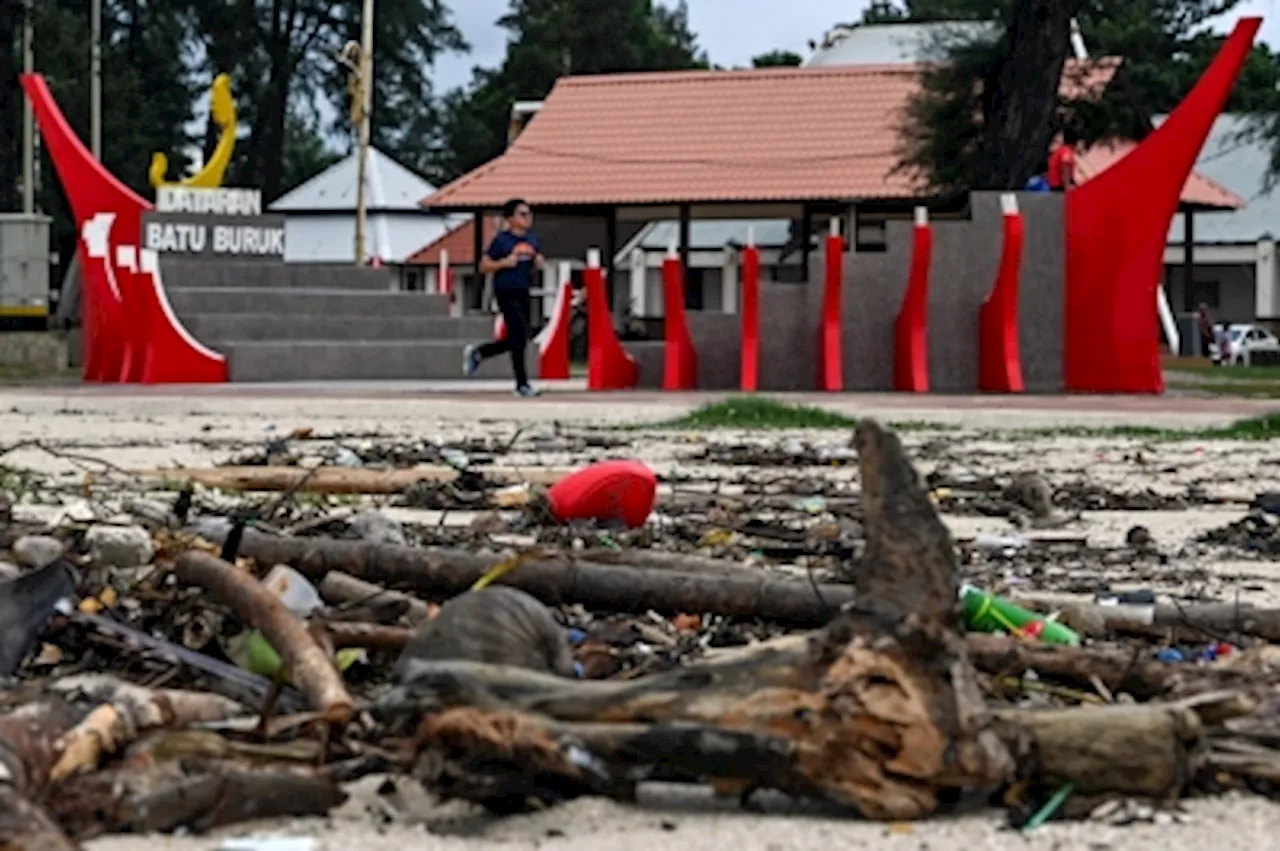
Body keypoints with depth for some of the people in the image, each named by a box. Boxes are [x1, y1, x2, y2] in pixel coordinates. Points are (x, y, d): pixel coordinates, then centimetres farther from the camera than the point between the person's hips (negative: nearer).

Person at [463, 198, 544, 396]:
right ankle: (522, 384, -4)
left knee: (515, 340, 11)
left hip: (524, 294, 7)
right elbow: (484, 266, -5)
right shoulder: (502, 240, -7)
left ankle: (477, 353, 33)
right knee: (519, 336, -11)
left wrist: (539, 261, 2)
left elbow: (538, 263, 25)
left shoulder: (532, 239, 11)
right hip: (507, 293, -7)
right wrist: (504, 263, -19)